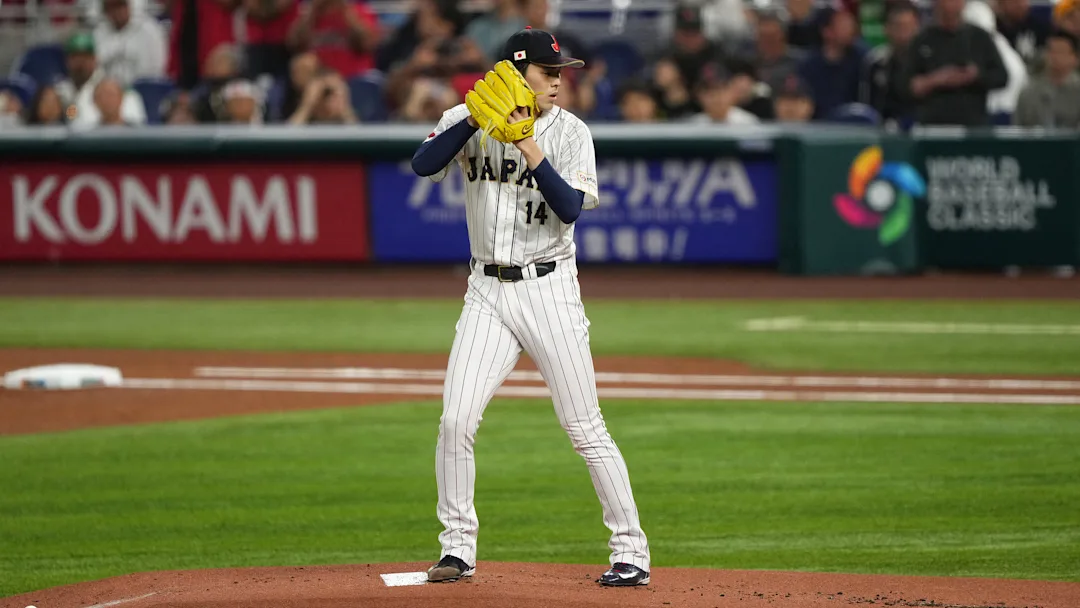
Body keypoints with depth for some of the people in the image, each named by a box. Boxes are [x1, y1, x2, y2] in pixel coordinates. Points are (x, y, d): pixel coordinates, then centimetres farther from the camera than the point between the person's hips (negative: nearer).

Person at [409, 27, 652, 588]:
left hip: (548, 290, -2)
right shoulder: (468, 121, 2)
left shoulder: (570, 132, -3)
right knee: (455, 420, -6)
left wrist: (532, 151, -24)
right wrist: (478, 115, -20)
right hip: (487, 291, 2)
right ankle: (458, 547, 8)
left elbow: (571, 208, -15)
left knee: (585, 428, -4)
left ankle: (631, 552, 3)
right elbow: (424, 165, -13)